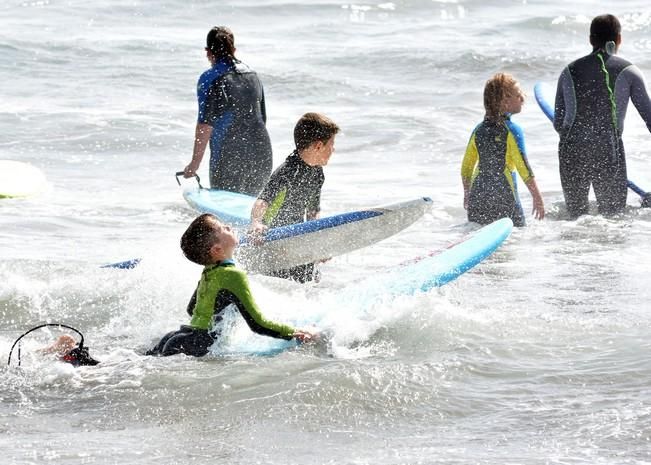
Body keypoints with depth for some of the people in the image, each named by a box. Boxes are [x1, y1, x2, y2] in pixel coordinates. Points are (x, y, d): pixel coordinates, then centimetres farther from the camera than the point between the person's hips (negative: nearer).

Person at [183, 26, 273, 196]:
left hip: (229, 156, -6)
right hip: (262, 153, 6)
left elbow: (205, 124, -13)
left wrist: (195, 163, -10)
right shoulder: (252, 75, 12)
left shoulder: (209, 79, -8)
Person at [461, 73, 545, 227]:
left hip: (478, 196, 6)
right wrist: (537, 197, -5)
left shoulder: (479, 130, 9)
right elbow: (523, 167, -11)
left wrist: (467, 194, 27)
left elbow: (466, 167, 15)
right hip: (505, 196, -6)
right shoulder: (511, 130, -8)